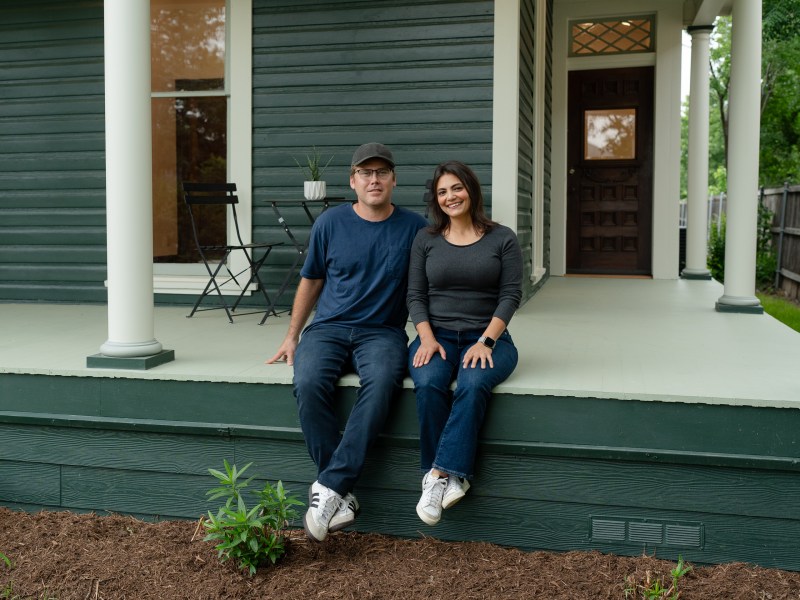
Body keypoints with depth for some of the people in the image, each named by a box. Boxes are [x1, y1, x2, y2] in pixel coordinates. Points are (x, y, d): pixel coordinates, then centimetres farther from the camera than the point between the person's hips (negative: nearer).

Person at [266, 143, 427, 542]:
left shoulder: (414, 227, 4)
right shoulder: (330, 223, 6)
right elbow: (311, 281, 15)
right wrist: (291, 337, 15)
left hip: (382, 332, -1)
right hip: (328, 328, 1)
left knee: (381, 383, -36)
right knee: (309, 384, -31)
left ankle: (329, 487, -30)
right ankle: (342, 496, -23)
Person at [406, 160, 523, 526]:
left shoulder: (502, 238, 5)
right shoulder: (426, 240, 11)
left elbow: (510, 295, -2)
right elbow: (416, 295, 7)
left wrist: (486, 341, -14)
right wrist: (427, 337, -10)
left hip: (487, 336, -1)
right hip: (437, 334, 2)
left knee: (473, 384, -35)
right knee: (429, 384, -32)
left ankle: (440, 474, -32)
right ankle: (451, 478, -23)